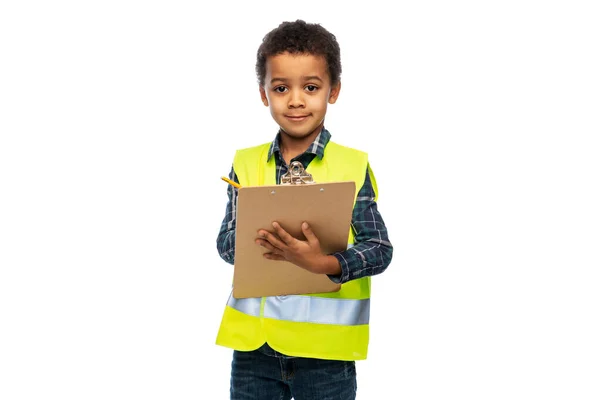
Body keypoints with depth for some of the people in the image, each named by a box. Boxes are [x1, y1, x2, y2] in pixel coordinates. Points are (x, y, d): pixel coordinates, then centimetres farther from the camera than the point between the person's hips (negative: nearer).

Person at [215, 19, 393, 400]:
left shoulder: (354, 166, -5)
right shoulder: (246, 164, 6)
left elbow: (379, 248, -8)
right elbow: (226, 241, 1)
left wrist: (324, 263, -26)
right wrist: (258, 238, -21)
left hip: (325, 347, -3)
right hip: (253, 342, 3)